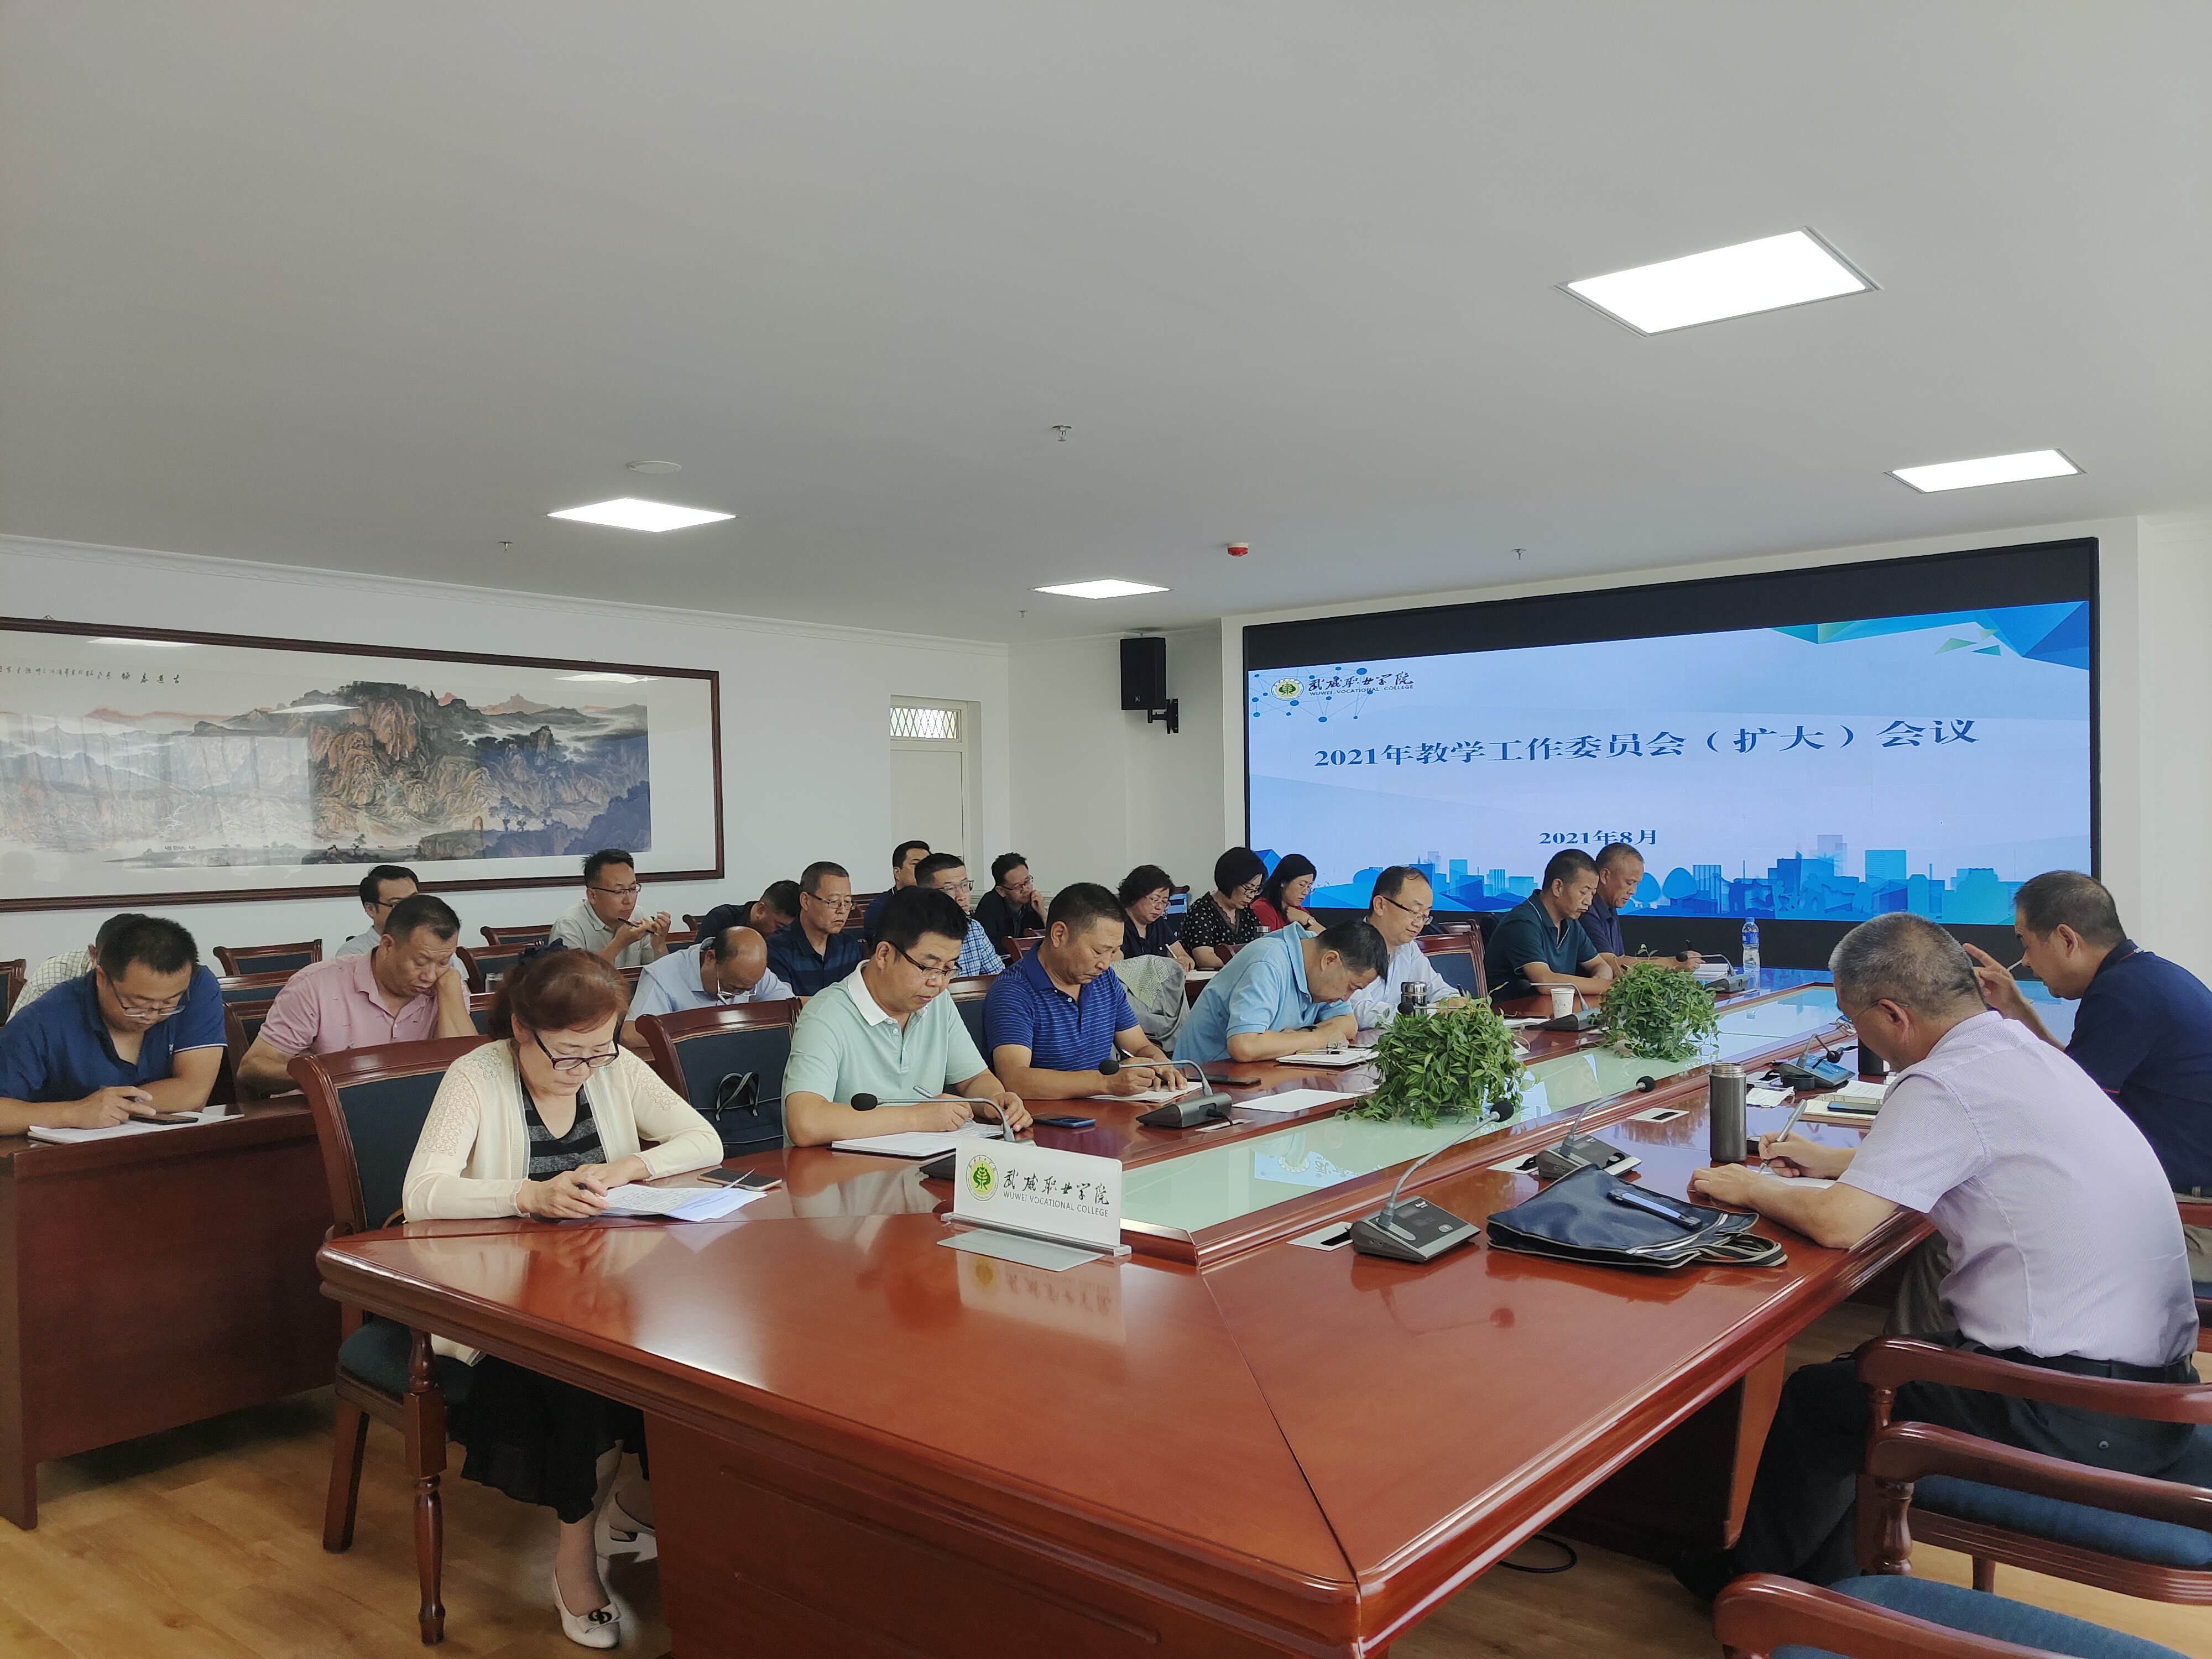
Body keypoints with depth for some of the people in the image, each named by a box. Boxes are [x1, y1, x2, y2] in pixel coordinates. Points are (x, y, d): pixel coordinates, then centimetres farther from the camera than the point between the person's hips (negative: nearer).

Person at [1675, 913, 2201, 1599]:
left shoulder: (1943, 1086, -21)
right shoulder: (2019, 1047, 8)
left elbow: (1839, 1224, -23)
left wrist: (1751, 1188, -5)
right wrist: (1837, 1161, 24)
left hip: (2077, 1412, -9)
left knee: (1814, 1402, 6)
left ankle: (1754, 1581, 29)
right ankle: (1828, 1579, 34)